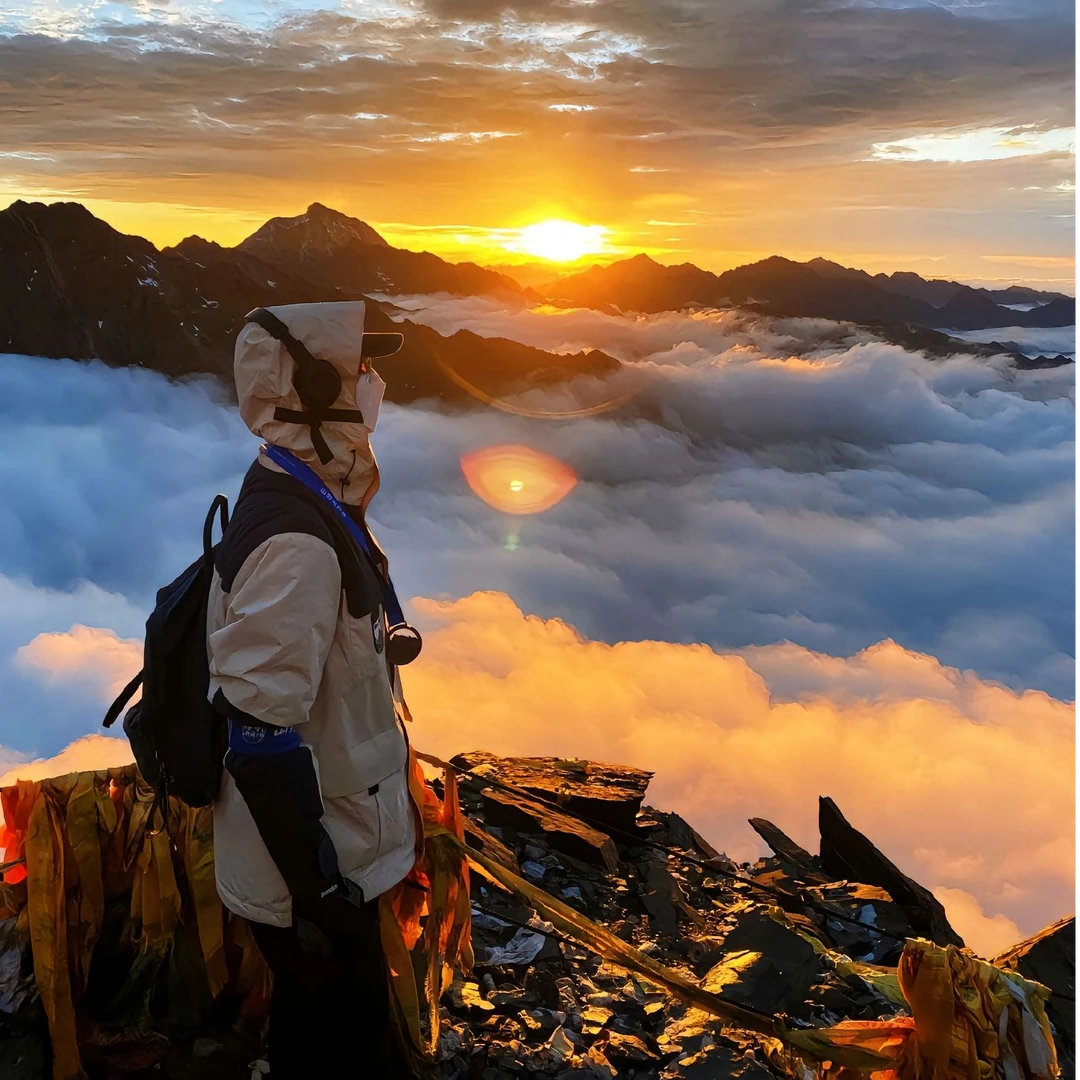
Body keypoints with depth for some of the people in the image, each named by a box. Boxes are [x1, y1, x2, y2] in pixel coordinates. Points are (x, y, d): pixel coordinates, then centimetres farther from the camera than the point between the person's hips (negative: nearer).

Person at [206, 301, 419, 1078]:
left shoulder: (306, 501, 1)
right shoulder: (295, 544, -31)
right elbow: (260, 739, -30)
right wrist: (317, 888, -20)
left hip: (332, 846, 9)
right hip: (309, 871, -9)